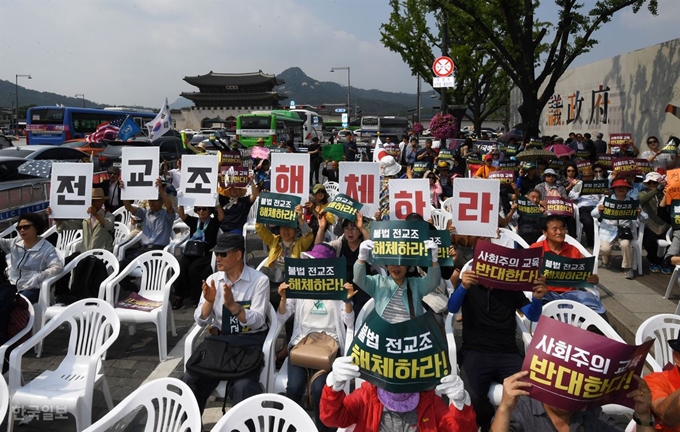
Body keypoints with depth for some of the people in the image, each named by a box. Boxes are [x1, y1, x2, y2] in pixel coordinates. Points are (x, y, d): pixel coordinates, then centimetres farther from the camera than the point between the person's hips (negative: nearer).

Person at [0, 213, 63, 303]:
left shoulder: (47, 249, -9)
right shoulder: (15, 242, 12)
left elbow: (58, 267, -21)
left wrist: (37, 278, -29)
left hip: (32, 289, -6)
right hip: (11, 285, 6)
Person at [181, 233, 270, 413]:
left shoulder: (259, 280, -8)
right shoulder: (213, 279, 5)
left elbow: (257, 322, -15)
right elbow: (201, 321, 2)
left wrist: (232, 305, -29)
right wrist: (209, 301, -18)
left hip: (250, 340, -4)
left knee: (243, 387, -32)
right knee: (190, 379, -18)